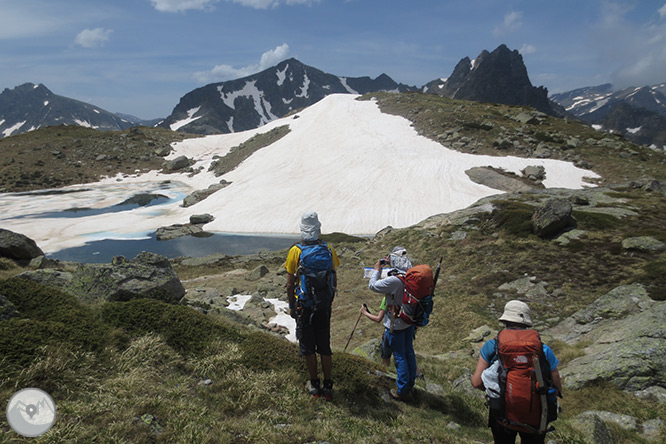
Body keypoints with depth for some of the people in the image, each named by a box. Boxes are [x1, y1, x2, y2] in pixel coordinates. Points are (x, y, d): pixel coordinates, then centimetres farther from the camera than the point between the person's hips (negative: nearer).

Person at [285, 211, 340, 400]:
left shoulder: (296, 251, -12)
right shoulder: (328, 249, -5)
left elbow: (290, 284, -9)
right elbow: (334, 281, 2)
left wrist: (291, 306, 4)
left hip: (304, 306, -2)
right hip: (325, 306, 3)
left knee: (308, 347, 13)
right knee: (324, 346, 14)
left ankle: (314, 385, 24)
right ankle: (328, 386, 21)